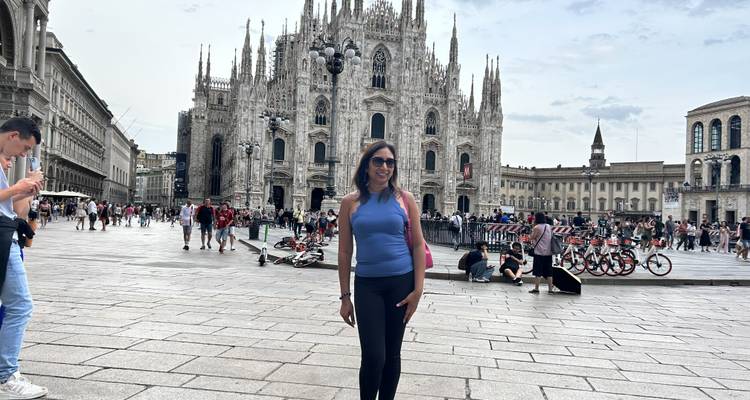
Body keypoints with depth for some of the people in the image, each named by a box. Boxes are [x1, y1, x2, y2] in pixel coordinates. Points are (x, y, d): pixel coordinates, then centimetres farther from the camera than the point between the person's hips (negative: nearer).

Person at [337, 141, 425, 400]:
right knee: (373, 356, -6)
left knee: (392, 353, 11)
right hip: (366, 284, -1)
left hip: (401, 281, 1)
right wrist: (345, 297, 1)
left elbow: (418, 245, 1)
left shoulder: (404, 199, 0)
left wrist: (418, 289, -6)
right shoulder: (350, 202, 0)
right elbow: (344, 252, 2)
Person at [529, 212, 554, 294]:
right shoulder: (549, 227, 9)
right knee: (548, 272, 10)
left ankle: (536, 288, 1)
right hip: (548, 253, 6)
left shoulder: (537, 227, -11)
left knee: (538, 272, 0)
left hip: (539, 253, -6)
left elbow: (531, 238, -10)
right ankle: (550, 289, 11)